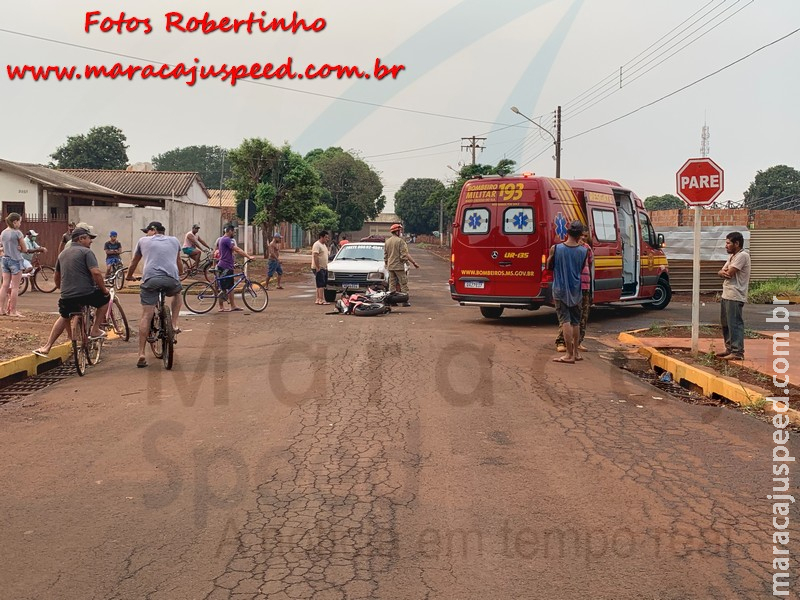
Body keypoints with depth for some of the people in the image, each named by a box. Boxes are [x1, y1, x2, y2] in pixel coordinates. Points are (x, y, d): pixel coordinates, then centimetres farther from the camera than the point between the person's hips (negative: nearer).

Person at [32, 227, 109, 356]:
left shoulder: (62, 254, 18)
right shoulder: (86, 252, -5)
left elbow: (57, 277, 28)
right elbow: (95, 273, -17)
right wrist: (104, 289, -5)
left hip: (67, 296, 6)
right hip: (86, 293, -6)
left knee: (64, 318, 28)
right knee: (105, 298, 22)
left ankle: (47, 347, 21)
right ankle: (95, 331, 20)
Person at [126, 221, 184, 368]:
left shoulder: (143, 241, 21)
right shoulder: (174, 240, 25)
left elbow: (134, 263, 31)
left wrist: (129, 276, 49)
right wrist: (180, 273, 58)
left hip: (150, 279, -1)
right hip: (171, 278, 1)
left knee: (146, 316, 1)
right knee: (177, 294, 35)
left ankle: (141, 354, -2)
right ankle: (174, 324, 19)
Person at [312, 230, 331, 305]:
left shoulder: (324, 245, 17)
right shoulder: (317, 244, -14)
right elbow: (315, 257, -21)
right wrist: (318, 267, -24)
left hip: (324, 268, 10)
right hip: (319, 268, -10)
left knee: (320, 285, 11)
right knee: (321, 285, -12)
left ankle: (318, 299, 15)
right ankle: (322, 300, -14)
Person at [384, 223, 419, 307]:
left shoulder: (387, 242, 11)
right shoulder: (400, 241, -10)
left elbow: (385, 256, 15)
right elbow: (404, 255, -15)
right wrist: (414, 262, -7)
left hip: (390, 266, 7)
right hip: (399, 266, -7)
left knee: (392, 284, 10)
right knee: (403, 284, -2)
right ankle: (405, 301, -4)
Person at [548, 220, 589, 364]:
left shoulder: (555, 248, -13)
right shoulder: (584, 250, -6)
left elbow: (549, 267, 0)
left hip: (560, 290, -3)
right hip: (576, 290, 3)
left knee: (565, 321, -3)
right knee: (576, 322, 16)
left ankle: (569, 355, -5)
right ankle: (576, 352, 25)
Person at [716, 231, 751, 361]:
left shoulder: (742, 256, -13)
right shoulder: (732, 256, 19)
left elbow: (729, 274, -18)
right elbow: (721, 272, 12)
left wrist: (724, 272, 4)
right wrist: (723, 272, -10)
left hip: (735, 296, -10)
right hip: (726, 295, 10)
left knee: (735, 324, -9)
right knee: (725, 323, 15)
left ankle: (738, 352, -7)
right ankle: (730, 349, 25)